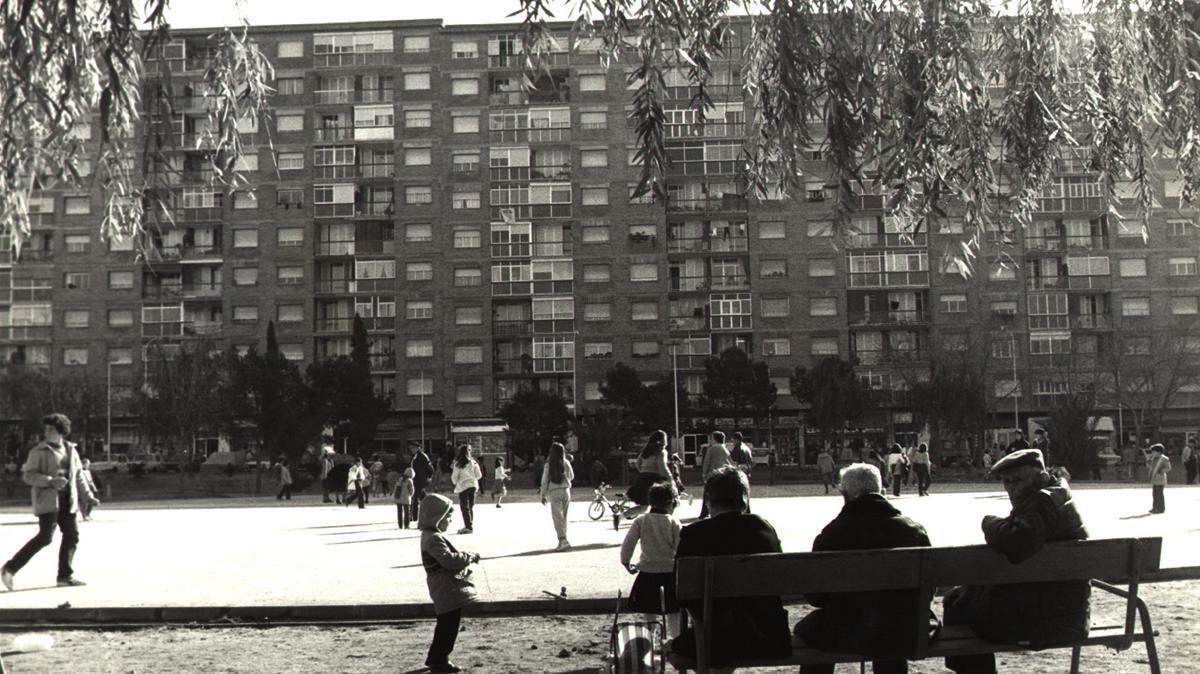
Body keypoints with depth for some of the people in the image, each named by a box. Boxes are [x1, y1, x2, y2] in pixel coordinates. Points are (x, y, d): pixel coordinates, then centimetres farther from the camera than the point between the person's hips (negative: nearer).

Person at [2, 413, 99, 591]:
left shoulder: (70, 450, 11)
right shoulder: (39, 451, -6)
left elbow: (78, 475, 19)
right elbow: (28, 475, -10)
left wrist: (88, 495, 14)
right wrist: (51, 481, -22)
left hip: (67, 501, 7)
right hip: (47, 500, -6)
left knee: (72, 536, 5)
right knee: (45, 537, -14)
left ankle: (65, 576, 15)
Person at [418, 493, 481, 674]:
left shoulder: (432, 535, 16)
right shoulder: (434, 539, -19)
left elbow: (448, 557, 25)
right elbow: (448, 559, -30)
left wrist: (466, 557, 11)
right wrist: (469, 557, -18)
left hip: (448, 589, 11)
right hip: (448, 590, -11)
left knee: (446, 625, 18)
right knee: (449, 625, -4)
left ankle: (435, 658, 27)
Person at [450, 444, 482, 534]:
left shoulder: (458, 464, -10)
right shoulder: (473, 463, 1)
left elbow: (454, 477, -4)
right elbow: (479, 475, 3)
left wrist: (455, 482, 18)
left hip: (463, 486, -5)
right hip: (473, 485, 5)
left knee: (465, 507, -3)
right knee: (470, 506, 13)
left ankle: (469, 527, -9)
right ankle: (469, 526, 18)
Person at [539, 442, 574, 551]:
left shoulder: (548, 464, -7)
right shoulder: (566, 463, 0)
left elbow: (544, 480, -5)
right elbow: (571, 476, 13)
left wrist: (543, 495, 2)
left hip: (554, 492, -3)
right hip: (566, 491, 3)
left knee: (557, 517, -6)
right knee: (563, 516, 15)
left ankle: (564, 540, -19)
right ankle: (562, 540, 20)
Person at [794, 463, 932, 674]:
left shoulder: (831, 534, -13)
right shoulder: (915, 531, -5)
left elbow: (815, 596, -5)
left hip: (848, 636, -3)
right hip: (907, 635, 3)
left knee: (806, 628, 26)